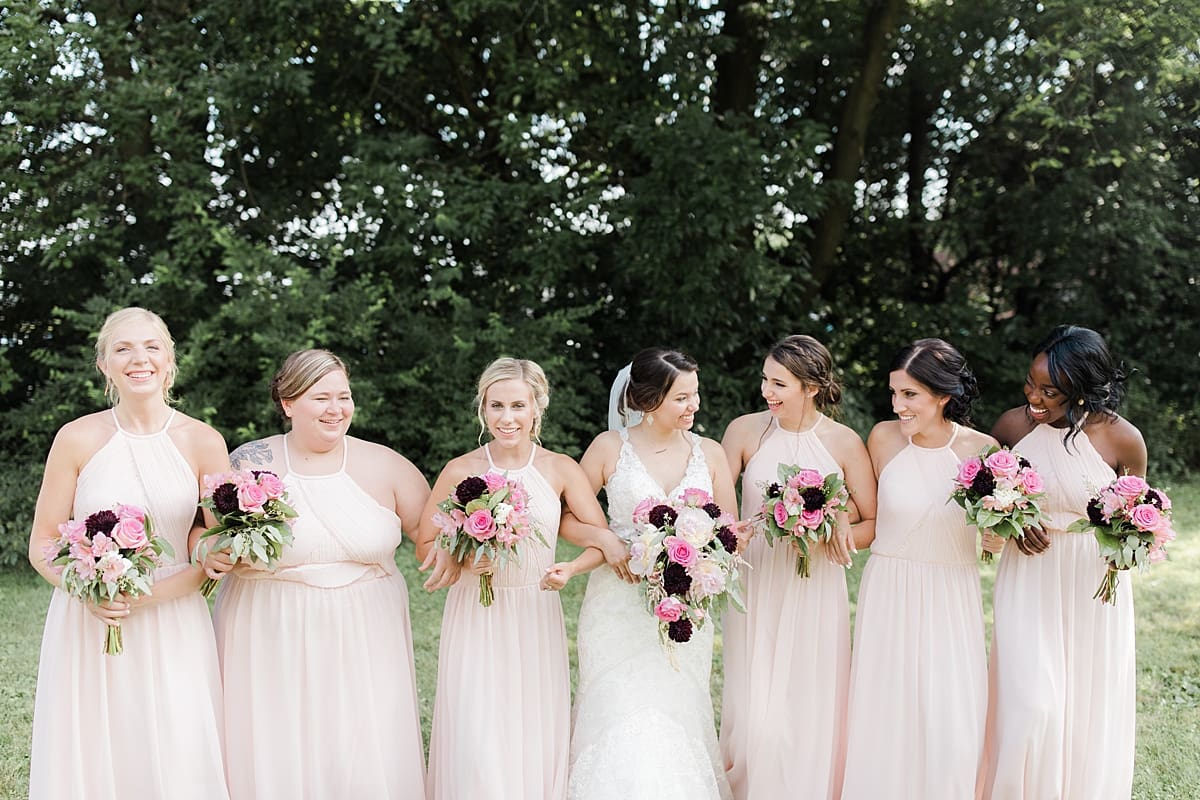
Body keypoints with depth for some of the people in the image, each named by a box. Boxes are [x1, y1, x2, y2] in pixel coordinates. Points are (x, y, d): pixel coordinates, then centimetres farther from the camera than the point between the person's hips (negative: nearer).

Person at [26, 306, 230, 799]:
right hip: (87, 627, 0)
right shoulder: (78, 439, -2)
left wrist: (148, 594, -13)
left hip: (173, 629, 0)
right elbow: (42, 545, 3)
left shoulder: (203, 443, -1)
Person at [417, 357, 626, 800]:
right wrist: (464, 559, -18)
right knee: (476, 743, -4)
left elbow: (602, 537, -5)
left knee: (536, 739, 6)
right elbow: (426, 545, 1)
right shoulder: (461, 471, -3)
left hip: (537, 618, 1)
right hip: (475, 617, -1)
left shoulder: (561, 469, 0)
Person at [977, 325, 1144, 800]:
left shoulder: (1122, 438, -10)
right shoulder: (1013, 425, -7)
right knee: (1031, 706, -5)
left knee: (1091, 708, 9)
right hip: (1029, 584, 0)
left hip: (1094, 589, 0)